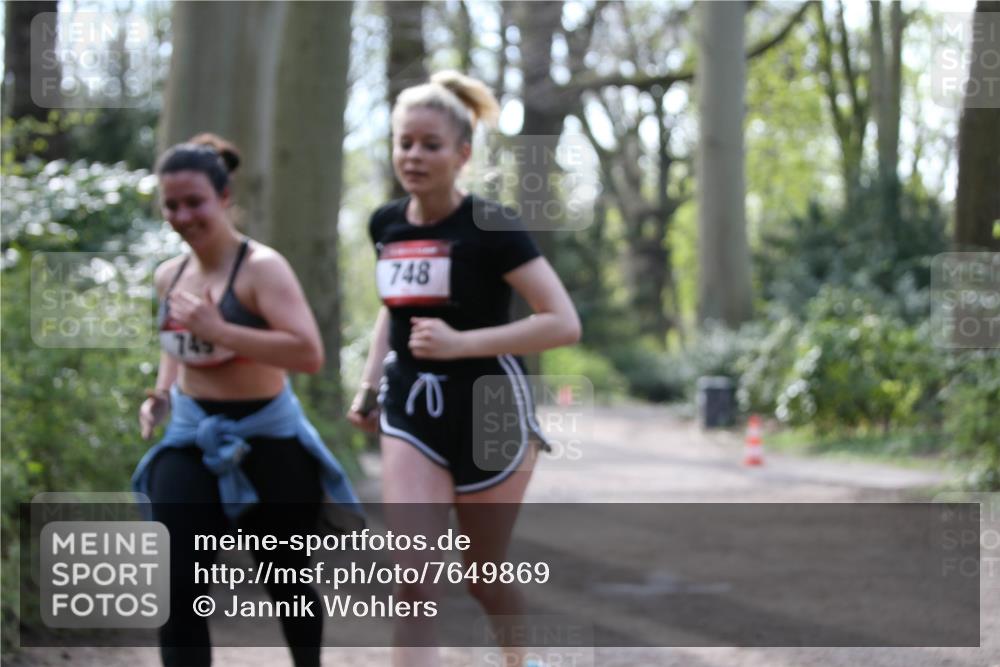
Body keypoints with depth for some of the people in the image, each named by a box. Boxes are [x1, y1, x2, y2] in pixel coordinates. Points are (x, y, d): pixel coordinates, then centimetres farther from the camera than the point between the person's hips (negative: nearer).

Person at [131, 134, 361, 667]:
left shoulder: (260, 268, -16)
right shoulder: (169, 276, 5)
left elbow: (310, 354, -28)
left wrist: (219, 330, -32)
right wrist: (161, 394, 7)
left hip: (267, 441, -5)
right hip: (190, 441, 5)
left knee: (284, 579, 13)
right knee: (179, 590, -8)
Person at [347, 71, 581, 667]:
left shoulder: (490, 227, -14)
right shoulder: (387, 226, 4)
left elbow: (564, 323, -19)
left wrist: (461, 342, -24)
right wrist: (370, 385, 15)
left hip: (489, 413, -4)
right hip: (412, 415, 4)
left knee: (485, 575, 13)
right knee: (413, 581, -12)